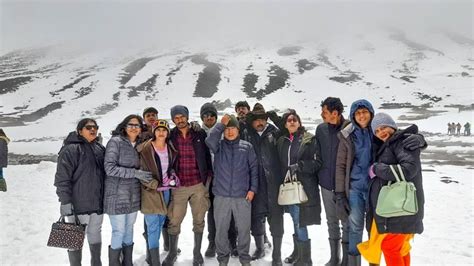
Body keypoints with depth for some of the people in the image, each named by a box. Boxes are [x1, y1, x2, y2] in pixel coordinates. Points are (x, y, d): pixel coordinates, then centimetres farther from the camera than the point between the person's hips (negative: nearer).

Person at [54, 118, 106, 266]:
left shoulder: (100, 148, 11)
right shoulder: (70, 149, -11)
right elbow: (62, 178, -15)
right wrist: (65, 202, -20)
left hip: (98, 203, 7)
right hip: (78, 204, -7)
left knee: (95, 234, 20)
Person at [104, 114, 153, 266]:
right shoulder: (115, 141, -9)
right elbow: (109, 168, -17)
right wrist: (135, 173, -19)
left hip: (133, 195, 6)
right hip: (117, 195, -6)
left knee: (129, 230, 14)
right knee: (119, 232, -1)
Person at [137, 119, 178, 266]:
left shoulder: (171, 149, 4)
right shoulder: (145, 149, -14)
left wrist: (172, 175, 1)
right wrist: (156, 185, -18)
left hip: (166, 190, 6)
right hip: (150, 191, -6)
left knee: (160, 224, 15)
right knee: (153, 226, -5)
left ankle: (151, 253, 32)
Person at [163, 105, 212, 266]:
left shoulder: (200, 134, 0)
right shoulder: (170, 136, 0)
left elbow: (207, 156, 3)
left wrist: (208, 176, -2)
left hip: (199, 185, 0)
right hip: (178, 186, 0)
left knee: (199, 221, 11)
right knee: (174, 221, 6)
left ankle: (197, 252, 29)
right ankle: (172, 253, 27)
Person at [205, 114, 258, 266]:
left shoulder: (247, 146, 5)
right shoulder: (219, 145, 4)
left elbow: (254, 168, 5)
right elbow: (209, 140, -19)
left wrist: (253, 188, -2)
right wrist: (221, 124, -13)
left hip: (243, 196, 0)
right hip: (221, 195, 0)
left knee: (244, 229, 7)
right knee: (221, 229, 9)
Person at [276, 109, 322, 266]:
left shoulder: (309, 140, -3)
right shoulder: (281, 141, 11)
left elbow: (317, 162, -8)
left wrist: (299, 166, -19)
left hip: (304, 187, -5)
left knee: (300, 223, -4)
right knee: (296, 222, 16)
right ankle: (298, 253, 32)